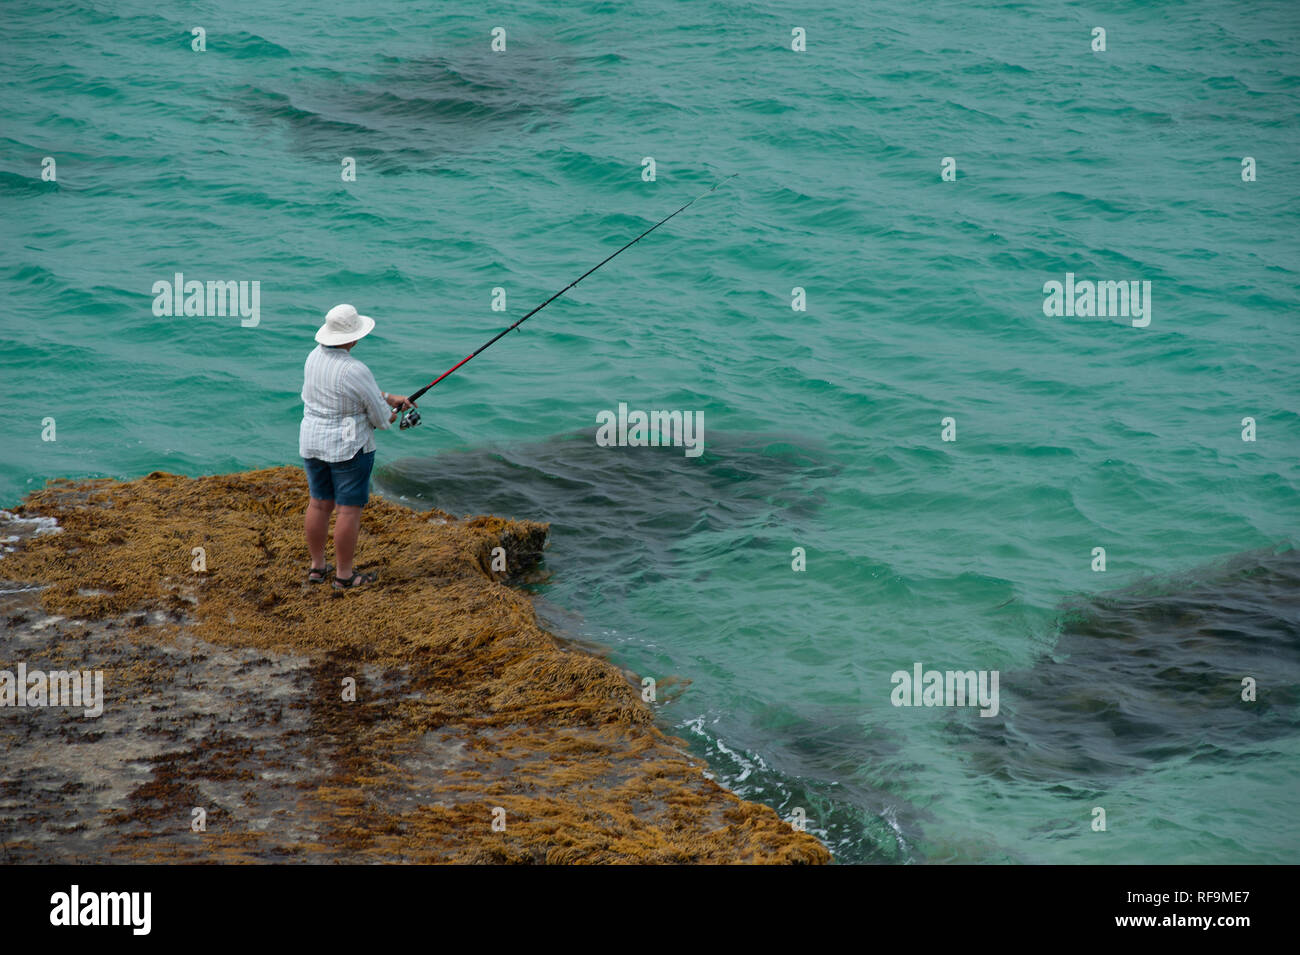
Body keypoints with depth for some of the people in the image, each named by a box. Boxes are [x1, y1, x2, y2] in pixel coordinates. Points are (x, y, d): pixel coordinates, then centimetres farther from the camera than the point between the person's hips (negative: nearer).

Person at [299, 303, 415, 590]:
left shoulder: (315, 356, 0)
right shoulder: (355, 370, -24)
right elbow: (381, 417, -14)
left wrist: (392, 399, 10)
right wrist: (389, 415, 9)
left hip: (312, 442, 8)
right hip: (349, 447, -8)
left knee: (319, 504, 17)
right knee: (350, 509, 3)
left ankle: (317, 566, 27)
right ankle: (344, 575, 10)